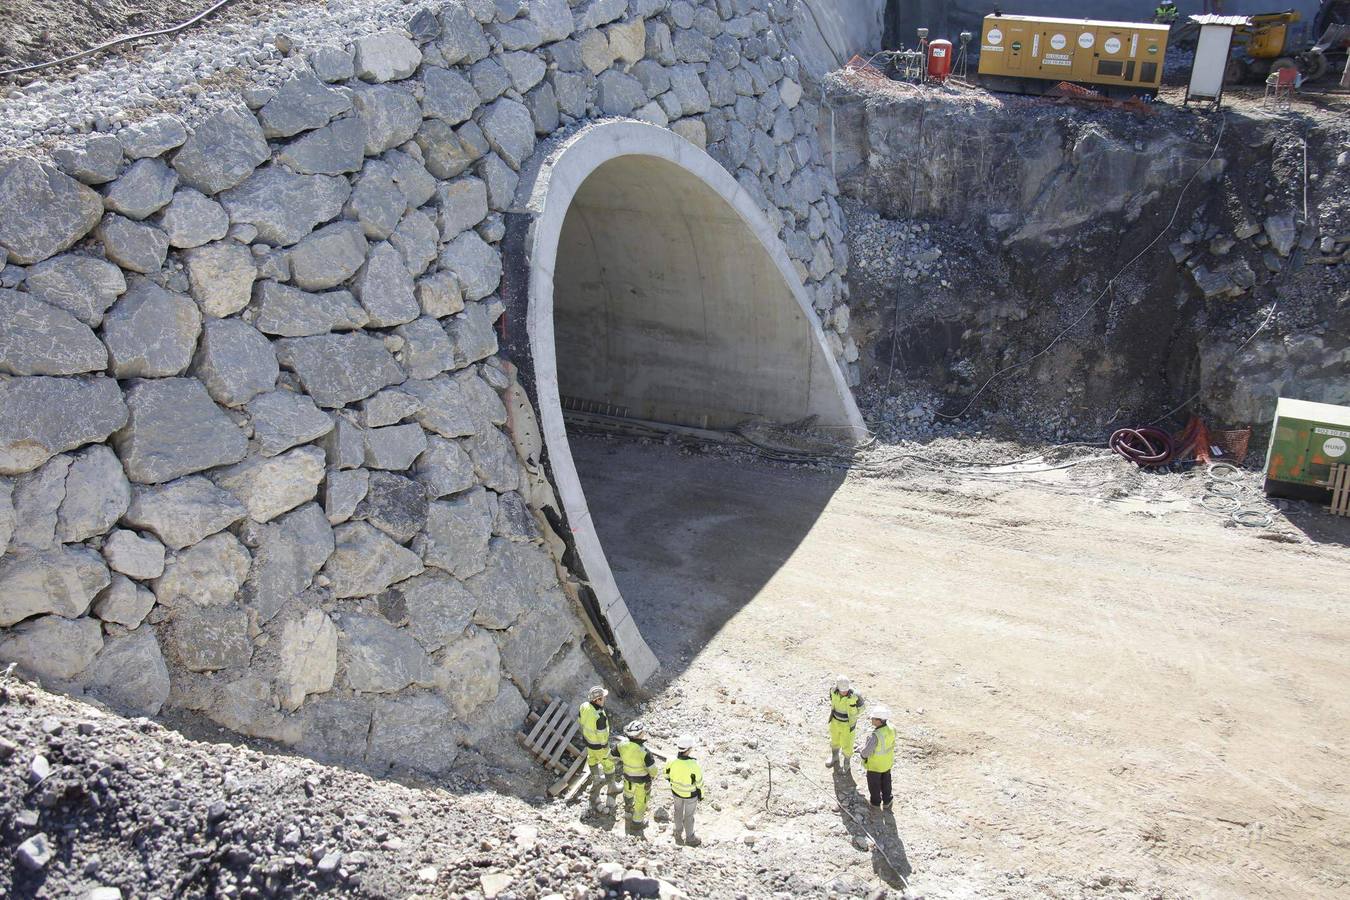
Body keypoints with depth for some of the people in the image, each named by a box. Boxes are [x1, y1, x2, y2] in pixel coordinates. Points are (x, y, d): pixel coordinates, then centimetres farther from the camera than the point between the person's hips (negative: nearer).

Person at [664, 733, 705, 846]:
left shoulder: (671, 761, -28)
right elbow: (699, 783, -21)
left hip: (676, 790, 3)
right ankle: (689, 839, 43)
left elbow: (667, 776, -7)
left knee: (678, 811, 28)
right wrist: (701, 795, 0)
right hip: (690, 794, -3)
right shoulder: (694, 766, -39)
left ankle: (679, 835, 50)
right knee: (689, 816, 20)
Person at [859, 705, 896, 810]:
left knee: (874, 783, 23)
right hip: (887, 762, 5)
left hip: (875, 765, -5)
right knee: (886, 781, 29)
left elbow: (865, 752, -35)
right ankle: (886, 801, 48)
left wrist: (862, 753, -9)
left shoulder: (875, 736, -41)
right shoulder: (891, 729, -20)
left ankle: (875, 802, 44)